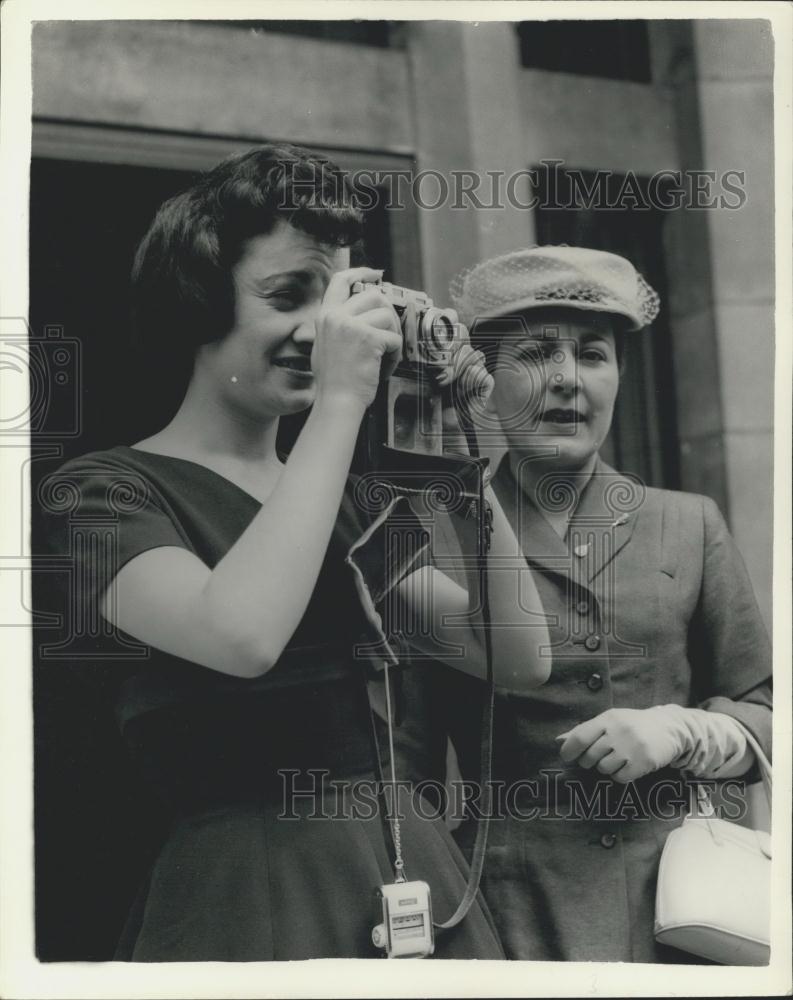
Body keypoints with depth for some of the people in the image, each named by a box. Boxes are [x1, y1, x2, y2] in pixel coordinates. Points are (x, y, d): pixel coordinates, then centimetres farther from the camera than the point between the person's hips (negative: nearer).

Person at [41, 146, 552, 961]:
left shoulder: (347, 498, 10)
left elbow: (519, 660, 3)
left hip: (415, 875, 6)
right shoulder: (103, 492, -8)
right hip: (248, 896, -6)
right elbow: (242, 637, -29)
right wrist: (340, 402, -21)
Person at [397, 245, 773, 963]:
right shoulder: (438, 541, -4)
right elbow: (410, 761, 2)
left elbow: (764, 715, 8)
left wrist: (680, 731, -11)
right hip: (512, 905, -2)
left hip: (674, 900, 2)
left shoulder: (691, 527, 2)